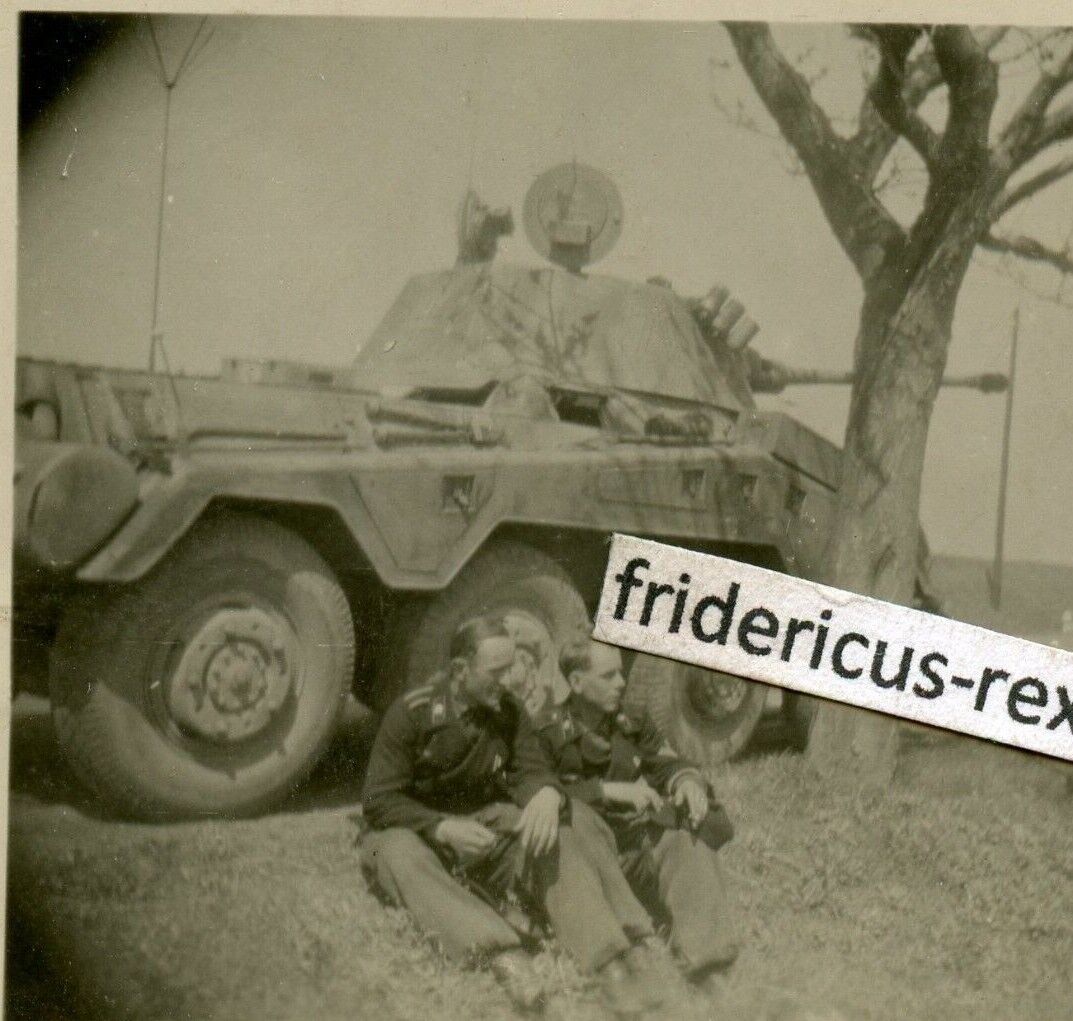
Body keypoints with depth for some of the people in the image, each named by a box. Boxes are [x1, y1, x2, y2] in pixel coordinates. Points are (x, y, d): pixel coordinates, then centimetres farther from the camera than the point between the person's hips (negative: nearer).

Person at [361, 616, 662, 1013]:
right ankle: (500, 952, -54)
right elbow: (378, 802, -14)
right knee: (397, 852, -38)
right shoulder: (411, 713, -13)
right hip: (421, 831, -3)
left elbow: (531, 771, -4)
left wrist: (547, 795, -31)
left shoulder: (509, 712, 1)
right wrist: (443, 829, -30)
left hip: (486, 827, 3)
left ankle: (611, 963, -39)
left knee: (557, 838, -24)